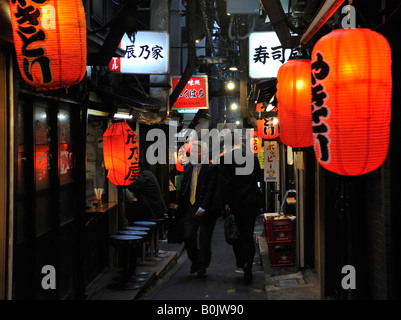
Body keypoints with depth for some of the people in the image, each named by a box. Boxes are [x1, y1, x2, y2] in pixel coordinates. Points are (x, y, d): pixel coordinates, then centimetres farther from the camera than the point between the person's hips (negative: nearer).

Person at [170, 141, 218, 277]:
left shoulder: (211, 168, -7)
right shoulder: (188, 167, 12)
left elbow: (210, 190, -13)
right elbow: (183, 188, 18)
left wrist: (203, 208, -20)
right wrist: (178, 204, 8)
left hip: (206, 210, -4)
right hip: (190, 208, 4)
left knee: (204, 240, 4)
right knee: (188, 237, -2)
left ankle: (202, 268, 18)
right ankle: (195, 261, 23)